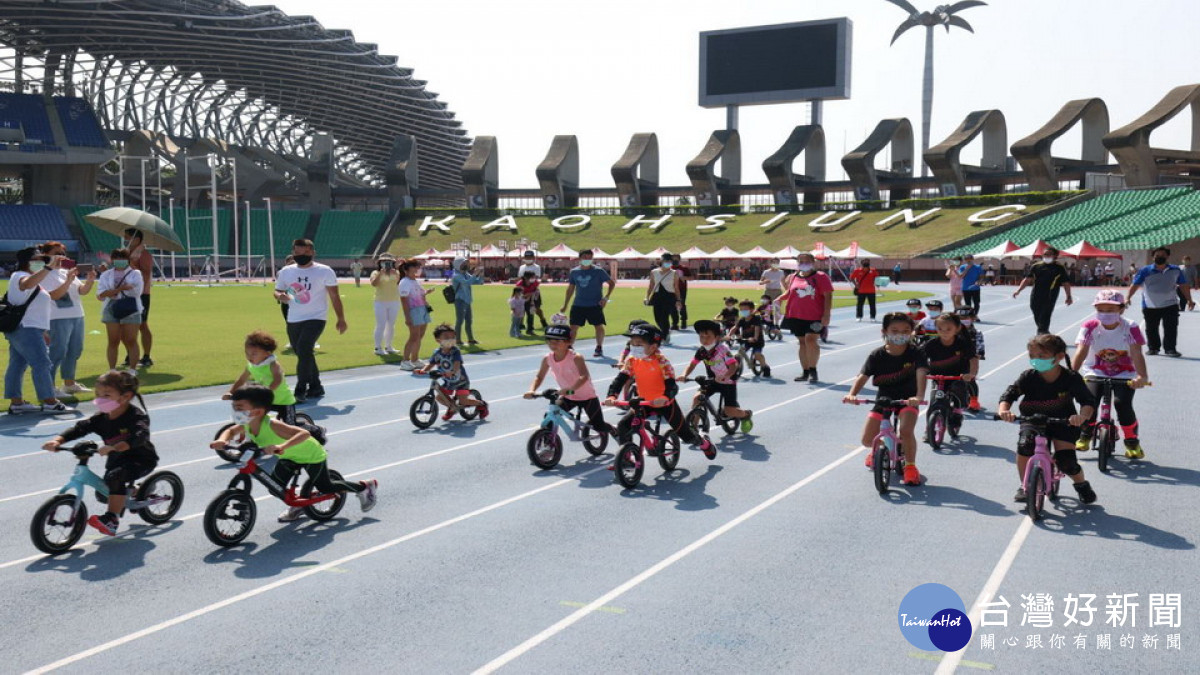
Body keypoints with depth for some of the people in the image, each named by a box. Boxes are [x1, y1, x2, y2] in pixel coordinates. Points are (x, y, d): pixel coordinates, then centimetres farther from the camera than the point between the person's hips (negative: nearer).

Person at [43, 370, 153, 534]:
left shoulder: (137, 416, -21)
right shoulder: (102, 418, -1)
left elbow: (139, 436, -40)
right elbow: (80, 428, -10)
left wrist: (113, 447, -55)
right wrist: (57, 440, -28)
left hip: (141, 459, -8)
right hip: (116, 460, 8)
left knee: (115, 477, -32)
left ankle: (112, 520, -27)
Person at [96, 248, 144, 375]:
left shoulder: (135, 274, 7)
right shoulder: (106, 275, 13)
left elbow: (136, 291, -9)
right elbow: (100, 294, 0)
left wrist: (111, 292, -8)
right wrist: (119, 289, -15)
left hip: (130, 310, -2)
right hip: (111, 310, 2)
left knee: (131, 341, -3)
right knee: (113, 341, 2)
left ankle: (132, 369, 2)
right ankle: (112, 370, 7)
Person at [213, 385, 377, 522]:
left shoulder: (273, 426, -42)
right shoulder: (246, 425, -20)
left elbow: (304, 433, -50)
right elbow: (230, 431, -1)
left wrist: (282, 446, -65)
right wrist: (222, 440, -25)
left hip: (311, 455, -7)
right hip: (290, 457, 7)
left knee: (325, 487, 6)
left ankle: (366, 486, 27)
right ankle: (297, 506, 28)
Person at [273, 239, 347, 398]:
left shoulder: (324, 271, -5)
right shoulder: (286, 272, 6)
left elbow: (334, 297, -1)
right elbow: (277, 291, 14)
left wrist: (341, 319, -2)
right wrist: (280, 296, -11)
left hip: (316, 318, -5)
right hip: (293, 320, 5)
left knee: (303, 350, -21)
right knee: (303, 355, 13)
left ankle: (300, 391, -17)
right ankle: (315, 387, 29)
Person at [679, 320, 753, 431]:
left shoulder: (723, 349, -26)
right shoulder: (701, 351, -11)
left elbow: (733, 365, -32)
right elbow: (692, 365, -10)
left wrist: (724, 377, -51)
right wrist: (684, 375, -30)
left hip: (728, 382, -5)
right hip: (713, 381, 5)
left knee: (729, 412, -8)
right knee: (697, 398, -18)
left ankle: (746, 415, 27)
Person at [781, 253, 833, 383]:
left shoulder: (820, 277, -4)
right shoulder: (793, 277, 11)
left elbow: (828, 296, -7)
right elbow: (789, 293, 23)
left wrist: (826, 314, -14)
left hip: (814, 317, -5)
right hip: (796, 316, 5)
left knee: (810, 340, -16)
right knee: (802, 342, 10)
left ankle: (813, 370, -2)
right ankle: (805, 372, 19)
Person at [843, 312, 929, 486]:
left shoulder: (914, 353, -15)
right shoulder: (877, 356, -12)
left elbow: (921, 374, -30)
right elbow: (862, 376, -22)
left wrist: (919, 396, -49)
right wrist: (852, 394, -41)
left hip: (907, 399, -2)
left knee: (906, 431, -28)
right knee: (867, 440, -3)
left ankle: (910, 466, -3)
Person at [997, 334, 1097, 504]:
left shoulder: (1070, 378, -16)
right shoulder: (1029, 377, -13)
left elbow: (1088, 401, -17)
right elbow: (1009, 395, -13)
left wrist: (1082, 416, -38)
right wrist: (1003, 410, -34)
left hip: (1063, 422, -1)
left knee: (1066, 461, -16)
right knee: (1024, 445, -27)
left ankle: (1082, 485, 20)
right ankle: (1024, 486, -6)